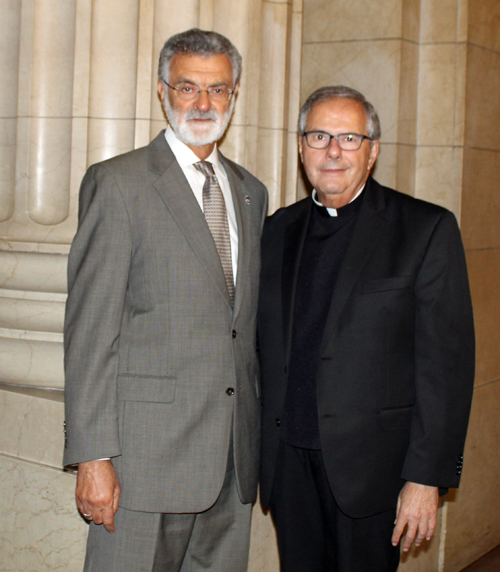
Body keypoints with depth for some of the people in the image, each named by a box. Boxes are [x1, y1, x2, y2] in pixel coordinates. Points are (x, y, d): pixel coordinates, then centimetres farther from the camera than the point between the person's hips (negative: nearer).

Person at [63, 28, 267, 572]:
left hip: (234, 455, 6)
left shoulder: (251, 192, 15)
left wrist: (256, 434, 14)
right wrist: (92, 455, -14)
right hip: (148, 450, -5)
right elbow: (90, 327, -9)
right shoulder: (117, 182, -4)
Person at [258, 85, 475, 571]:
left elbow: (446, 362, -8)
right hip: (287, 457, 4)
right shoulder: (278, 230, 10)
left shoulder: (427, 229, -4)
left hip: (369, 459, -4)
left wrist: (427, 477, -13)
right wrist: (257, 450, 7)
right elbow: (263, 344, 13)